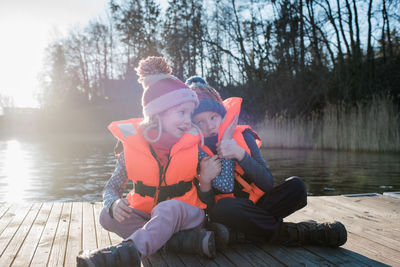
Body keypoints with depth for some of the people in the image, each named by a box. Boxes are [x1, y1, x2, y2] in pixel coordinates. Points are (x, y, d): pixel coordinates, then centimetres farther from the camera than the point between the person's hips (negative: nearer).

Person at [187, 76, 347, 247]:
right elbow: (206, 206, -14)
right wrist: (204, 180, -33)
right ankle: (298, 233, -23)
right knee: (224, 207, -37)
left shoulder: (242, 135, -5)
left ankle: (241, 234, -21)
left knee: (296, 186, -17)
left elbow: (268, 183, -12)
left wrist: (240, 154, -24)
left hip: (254, 205, 3)